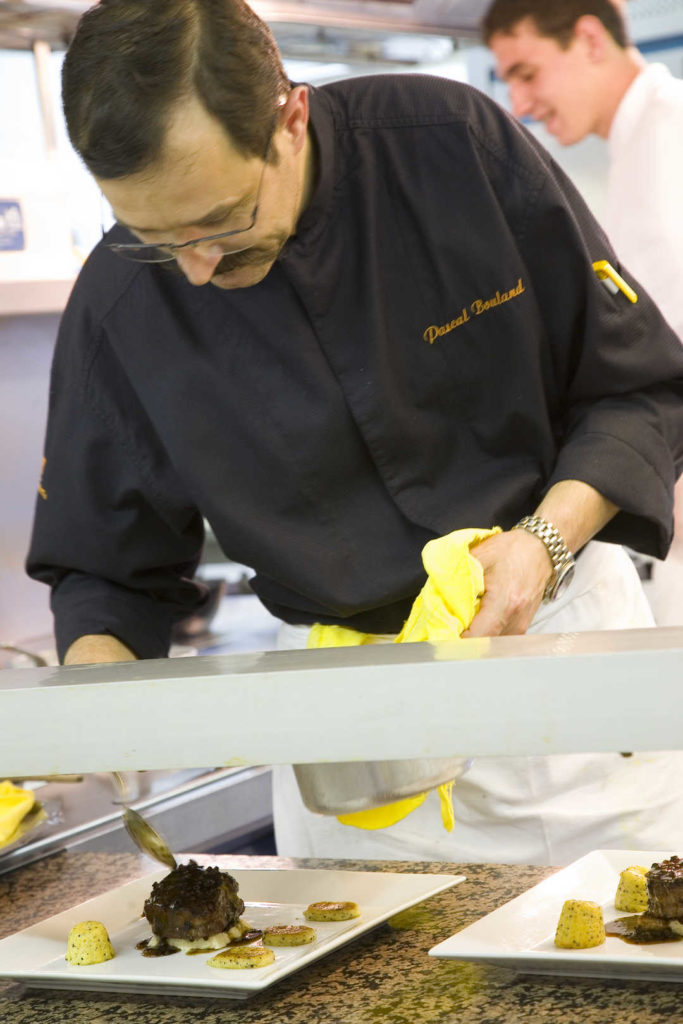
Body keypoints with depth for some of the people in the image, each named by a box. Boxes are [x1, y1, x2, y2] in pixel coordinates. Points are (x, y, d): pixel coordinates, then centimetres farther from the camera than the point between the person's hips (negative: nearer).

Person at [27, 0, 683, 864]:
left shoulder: (458, 147, -17)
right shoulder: (118, 307, -14)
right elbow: (109, 566, 1)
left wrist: (547, 540, -22)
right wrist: (96, 667, -19)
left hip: (562, 620, 0)